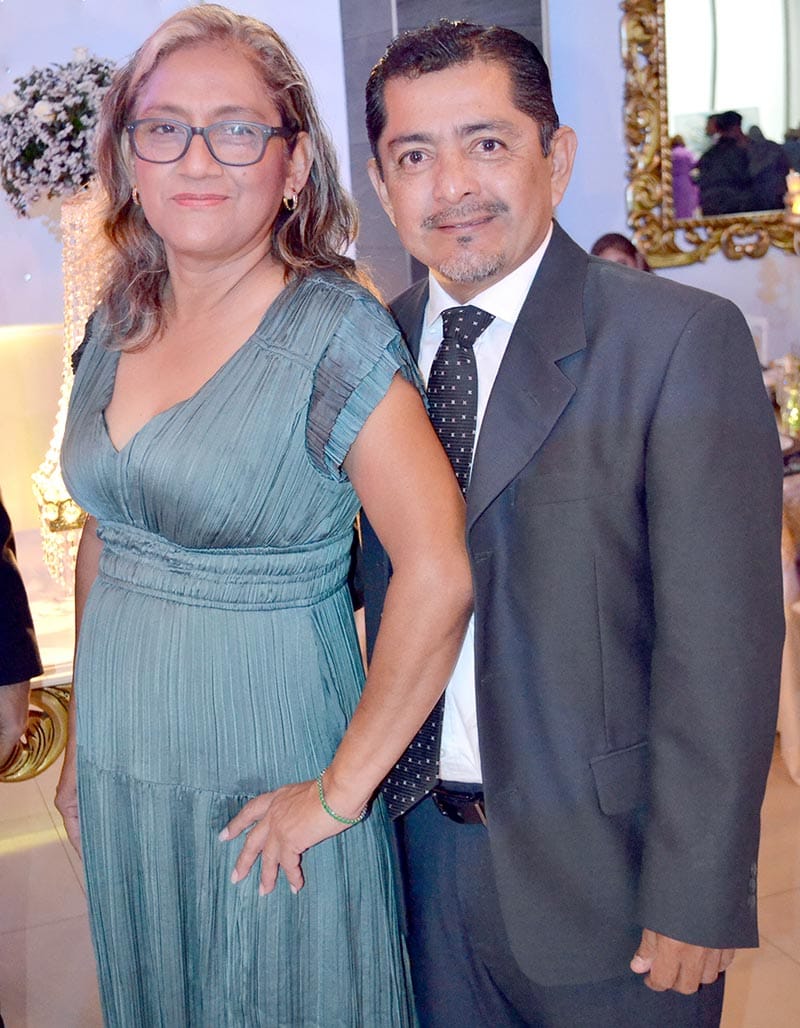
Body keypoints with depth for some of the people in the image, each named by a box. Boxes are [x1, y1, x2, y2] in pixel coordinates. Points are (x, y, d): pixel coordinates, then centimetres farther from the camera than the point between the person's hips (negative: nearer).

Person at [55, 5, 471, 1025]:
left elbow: (437, 578, -24)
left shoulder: (335, 332, -18)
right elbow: (100, 540, 10)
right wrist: (81, 747, 11)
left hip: (263, 795, -6)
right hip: (118, 773, 6)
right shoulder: (116, 325, 1)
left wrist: (339, 792, -17)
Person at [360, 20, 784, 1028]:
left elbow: (719, 647, -16)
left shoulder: (683, 339, -14)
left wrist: (694, 898, -16)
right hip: (424, 842, 5)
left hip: (600, 863, -4)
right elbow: (373, 583, 7)